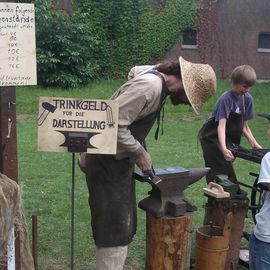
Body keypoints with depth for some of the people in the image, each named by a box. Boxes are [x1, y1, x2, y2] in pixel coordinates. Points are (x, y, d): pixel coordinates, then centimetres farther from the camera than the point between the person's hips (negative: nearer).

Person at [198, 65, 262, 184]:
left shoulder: (247, 99, -2)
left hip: (230, 138, 6)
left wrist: (255, 144, -3)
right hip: (212, 137, -6)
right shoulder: (226, 99, -22)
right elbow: (221, 125, -32)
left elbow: (244, 126, 5)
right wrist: (223, 149, -44)